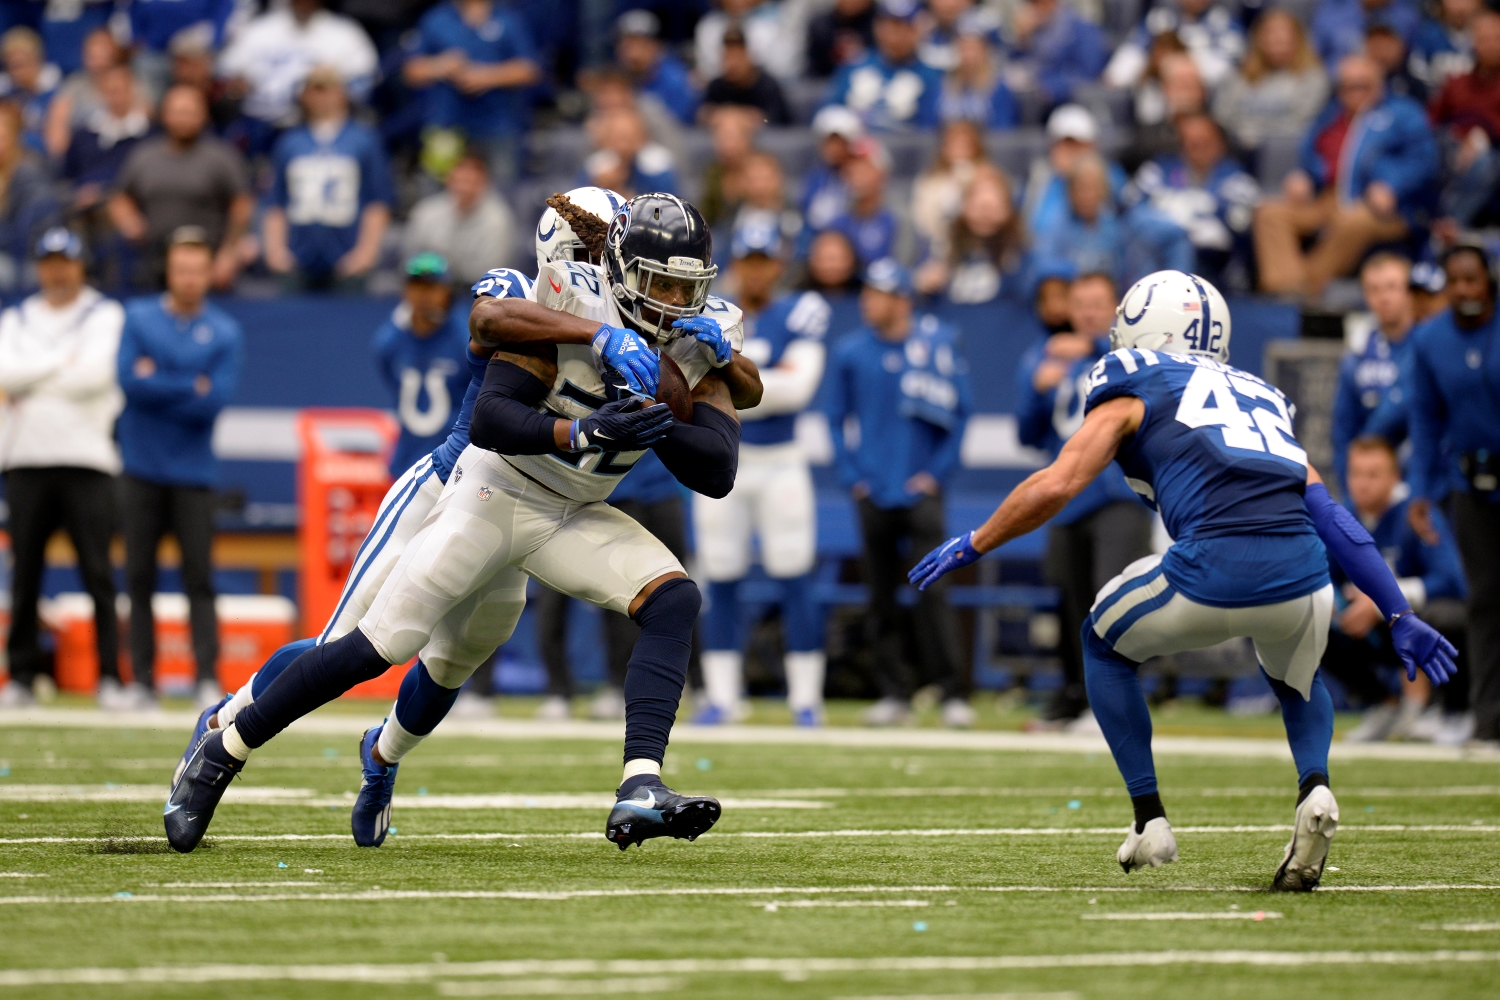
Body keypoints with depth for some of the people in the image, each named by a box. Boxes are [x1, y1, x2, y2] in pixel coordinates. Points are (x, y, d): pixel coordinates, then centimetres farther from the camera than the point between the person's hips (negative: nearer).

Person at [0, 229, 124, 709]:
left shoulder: (105, 315, 6)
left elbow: (97, 373, -11)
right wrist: (62, 362, -7)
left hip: (87, 458, -3)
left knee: (98, 574, -7)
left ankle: (110, 676, -7)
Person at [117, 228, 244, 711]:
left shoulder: (226, 332, 2)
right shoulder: (138, 317, 5)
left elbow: (215, 400, -11)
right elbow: (129, 379, -10)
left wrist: (158, 382, -9)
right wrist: (191, 387, -10)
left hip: (192, 473, -1)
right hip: (141, 469, 1)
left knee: (200, 578, -6)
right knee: (139, 578, 2)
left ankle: (209, 680, -8)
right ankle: (142, 681, 5)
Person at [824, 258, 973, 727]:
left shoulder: (938, 343, -1)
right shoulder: (849, 352, 5)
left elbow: (960, 411, 3)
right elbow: (835, 418, 11)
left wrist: (938, 471, -4)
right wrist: (851, 476, 2)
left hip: (921, 490, -3)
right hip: (873, 494, 3)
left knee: (932, 591, -11)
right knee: (881, 596, 5)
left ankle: (952, 693, -10)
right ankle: (894, 693, 12)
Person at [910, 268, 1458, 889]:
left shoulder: (1134, 391, 18)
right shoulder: (1262, 401, 32)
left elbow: (1056, 486, 6)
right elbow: (1333, 520, 25)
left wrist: (971, 547, 19)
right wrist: (1400, 618, 26)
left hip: (1214, 571, -4)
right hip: (1301, 575, 4)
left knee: (1106, 646, 27)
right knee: (1296, 680, 37)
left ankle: (1150, 821, 21)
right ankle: (1314, 788, 7)